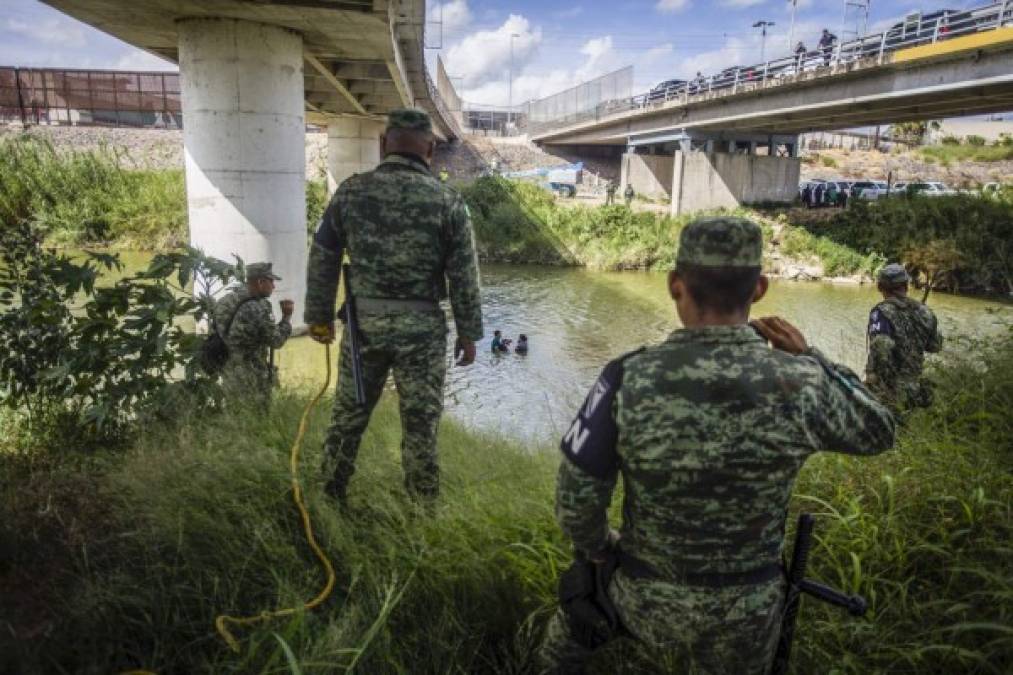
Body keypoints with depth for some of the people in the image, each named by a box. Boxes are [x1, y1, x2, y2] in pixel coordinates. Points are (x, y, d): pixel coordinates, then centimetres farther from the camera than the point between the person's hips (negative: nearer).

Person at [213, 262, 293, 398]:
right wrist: (287, 316, -4)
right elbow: (277, 341, -16)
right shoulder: (259, 308, -22)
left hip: (230, 371, 9)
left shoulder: (229, 300, 3)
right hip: (250, 376, -9)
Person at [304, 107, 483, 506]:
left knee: (348, 414, 17)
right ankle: (422, 506, 22)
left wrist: (319, 317, 15)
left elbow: (322, 260, 4)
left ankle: (329, 494, 31)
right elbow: (464, 277, -4)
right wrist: (468, 332, 6)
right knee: (421, 423, 10)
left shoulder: (351, 191, 0)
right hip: (421, 329, -2)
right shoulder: (448, 201, -6)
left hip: (363, 323, 2)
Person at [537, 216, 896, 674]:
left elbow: (576, 502, -15)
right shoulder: (801, 386, -22)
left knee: (584, 593, 32)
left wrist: (598, 551, 5)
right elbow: (876, 433, 0)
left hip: (643, 593, 0)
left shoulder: (627, 381, -24)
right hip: (742, 609, 1)